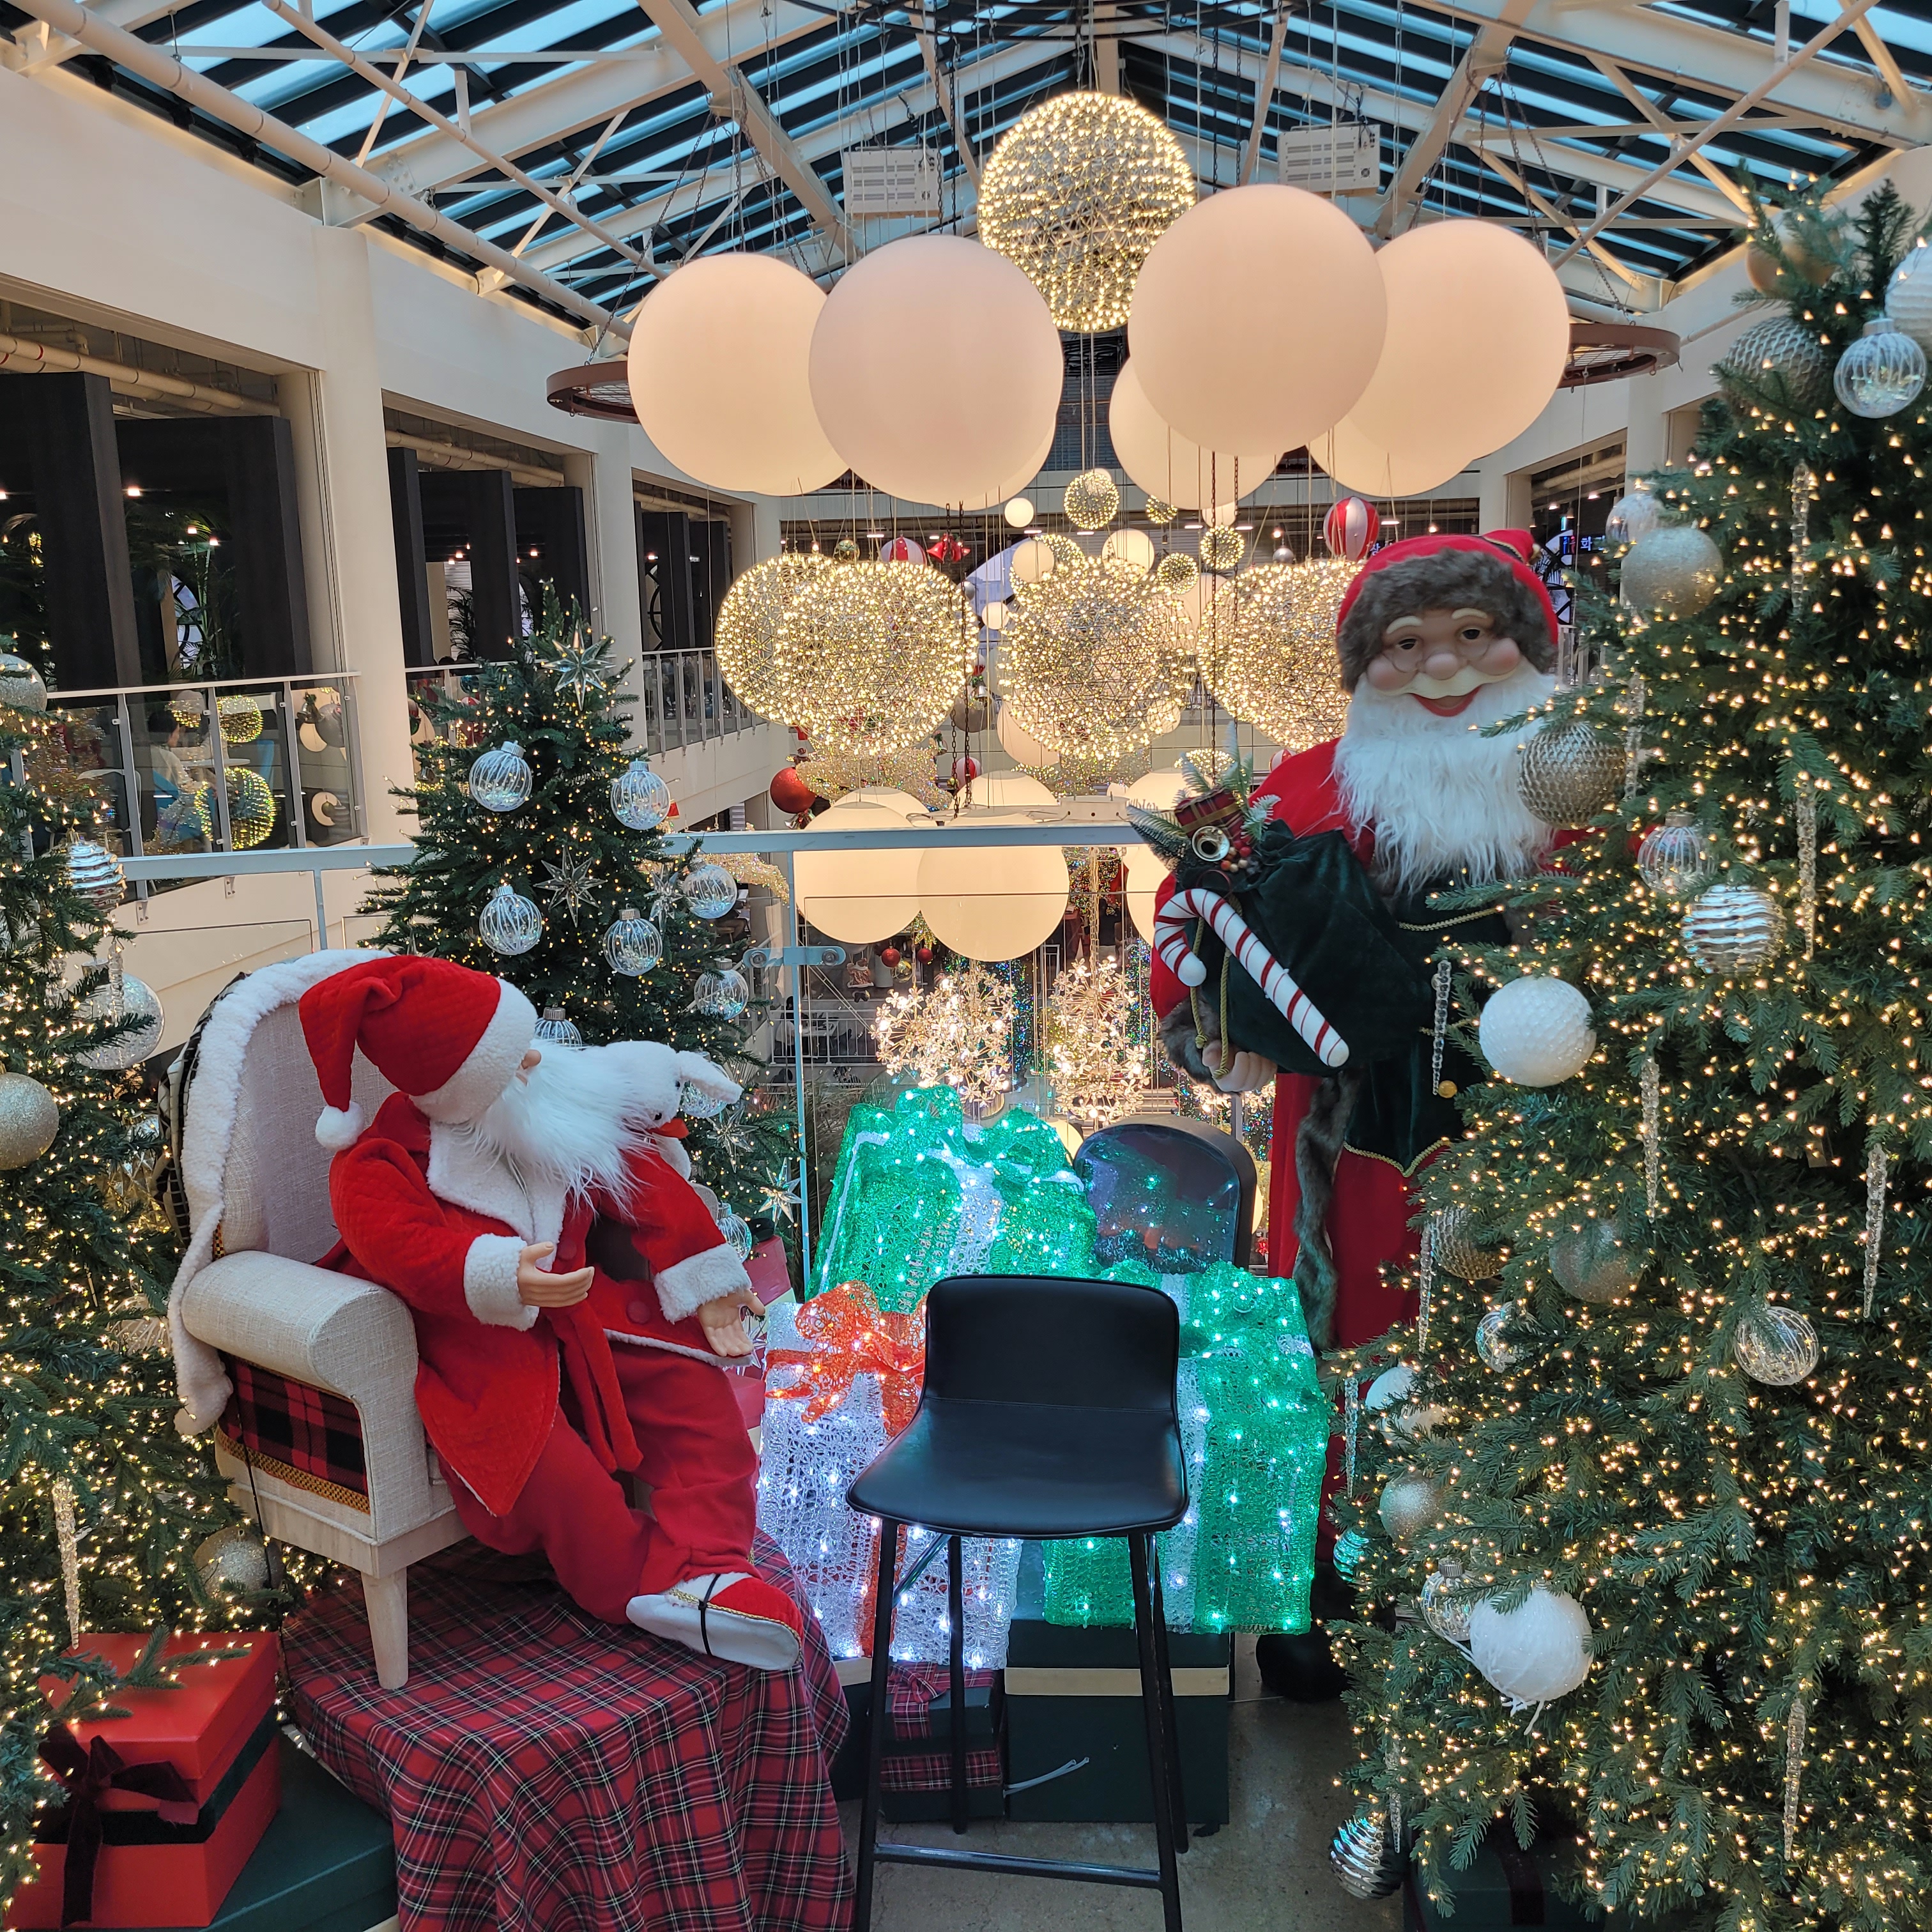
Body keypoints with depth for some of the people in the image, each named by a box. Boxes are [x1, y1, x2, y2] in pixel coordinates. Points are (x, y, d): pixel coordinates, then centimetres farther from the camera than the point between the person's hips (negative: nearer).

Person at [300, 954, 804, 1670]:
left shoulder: (557, 1106, -2)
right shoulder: (382, 1161, -16)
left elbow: (645, 1181, 2)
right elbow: (403, 1245, -34)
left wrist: (707, 1283, -1)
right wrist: (501, 1278, -52)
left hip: (582, 1310, 5)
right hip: (482, 1346, -5)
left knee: (697, 1392, -13)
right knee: (541, 1458, -32)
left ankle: (703, 1564, -17)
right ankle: (641, 1582, -14)